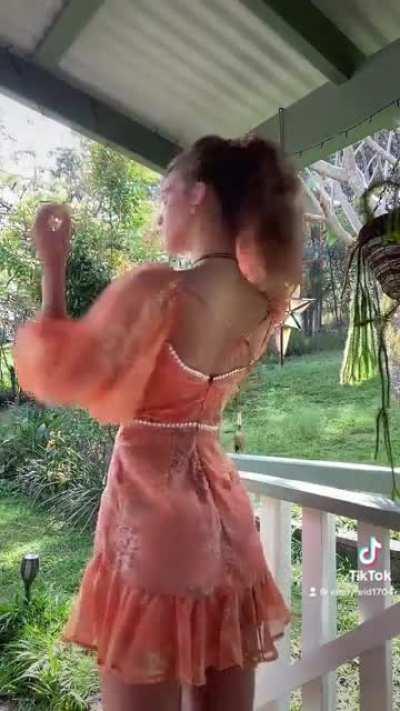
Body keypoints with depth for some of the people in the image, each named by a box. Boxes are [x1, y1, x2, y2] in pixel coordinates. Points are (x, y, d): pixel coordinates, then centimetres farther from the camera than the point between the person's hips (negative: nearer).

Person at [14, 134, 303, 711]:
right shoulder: (266, 303, 1)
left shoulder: (154, 290, -19)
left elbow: (59, 376, -9)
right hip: (221, 511, 7)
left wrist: (53, 267, -3)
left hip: (149, 508, -6)